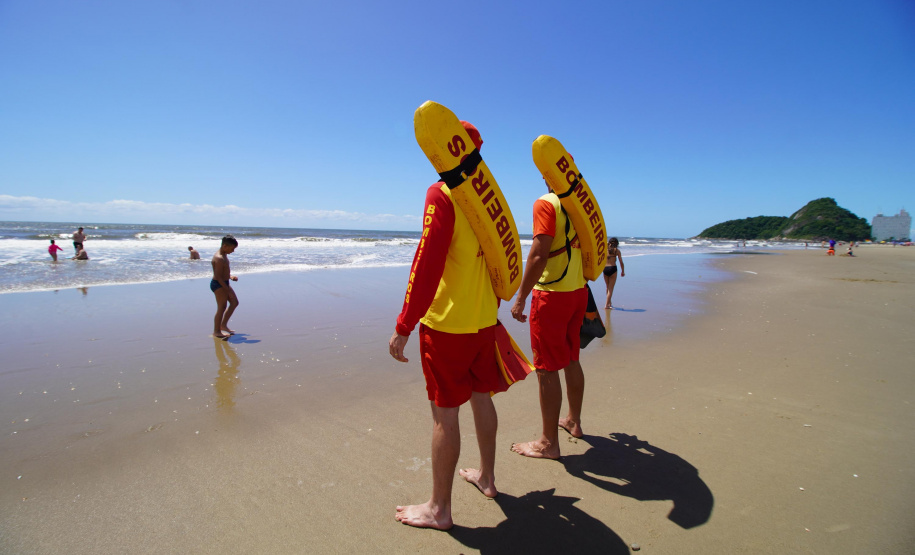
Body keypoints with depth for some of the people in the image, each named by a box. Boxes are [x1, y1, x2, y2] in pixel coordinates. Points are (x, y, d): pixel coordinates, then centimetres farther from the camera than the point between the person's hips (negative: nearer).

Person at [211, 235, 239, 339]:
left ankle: (223, 325, 24)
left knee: (234, 303, 15)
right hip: (218, 285, -10)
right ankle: (216, 331, 13)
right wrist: (228, 291, -23)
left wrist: (230, 276, 4)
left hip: (224, 283, 10)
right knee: (222, 308, -1)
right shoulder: (219, 258, -24)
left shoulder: (224, 255, 8)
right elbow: (218, 277, -25)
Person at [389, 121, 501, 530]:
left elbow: (427, 262, -21)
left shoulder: (442, 193, -13)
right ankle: (486, 476, 38)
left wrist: (403, 326, -17)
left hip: (447, 323, -8)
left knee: (444, 412, 3)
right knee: (481, 398, 20)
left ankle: (439, 509, 18)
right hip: (484, 319, 8)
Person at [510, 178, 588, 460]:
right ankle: (574, 421, 36)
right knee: (571, 360, 20)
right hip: (578, 292, 8)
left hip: (551, 295, -8)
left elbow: (539, 254, -22)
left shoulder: (546, 204, -13)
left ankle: (549, 443, 10)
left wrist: (521, 297, -18)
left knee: (547, 368, 0)